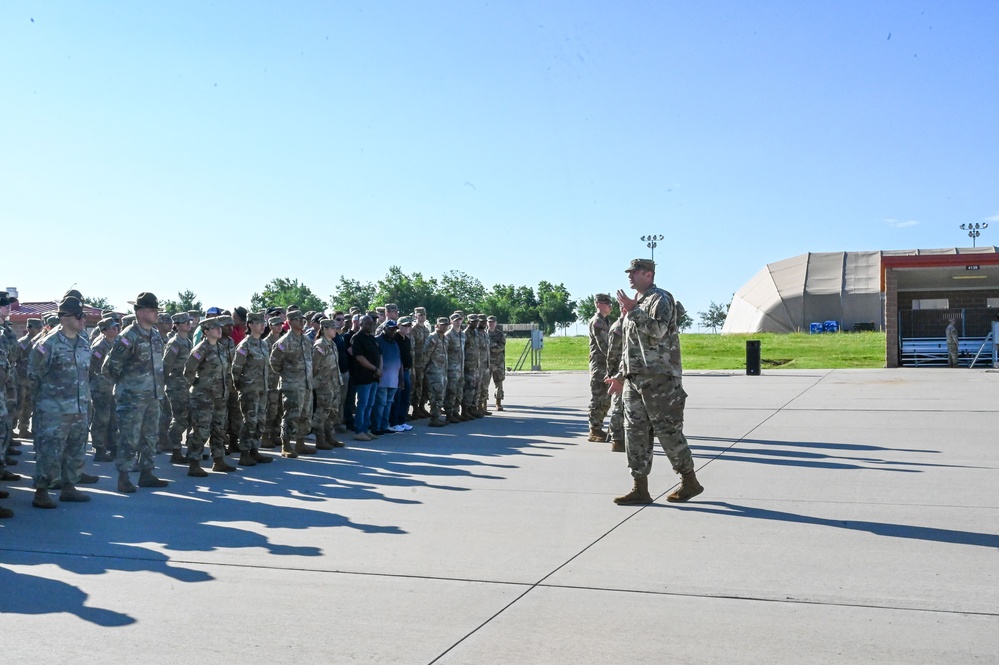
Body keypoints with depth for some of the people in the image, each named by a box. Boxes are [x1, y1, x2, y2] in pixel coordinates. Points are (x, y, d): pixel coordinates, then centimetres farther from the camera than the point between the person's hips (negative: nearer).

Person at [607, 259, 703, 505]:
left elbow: (657, 330, -24)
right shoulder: (635, 303, 21)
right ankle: (640, 489, 8)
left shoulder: (660, 299, -6)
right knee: (635, 433, 5)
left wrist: (633, 310, -20)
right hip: (635, 380, 9)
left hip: (659, 379, -9)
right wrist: (621, 375, 22)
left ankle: (690, 482, 11)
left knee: (668, 432, -3)